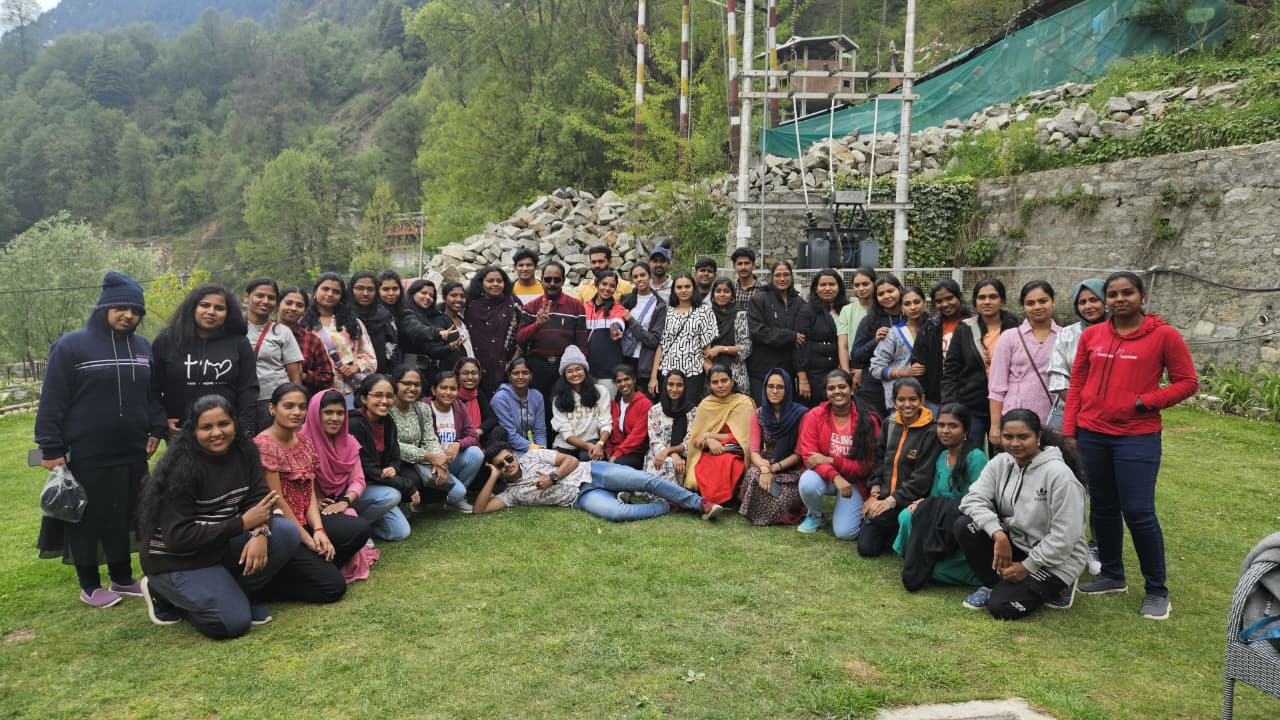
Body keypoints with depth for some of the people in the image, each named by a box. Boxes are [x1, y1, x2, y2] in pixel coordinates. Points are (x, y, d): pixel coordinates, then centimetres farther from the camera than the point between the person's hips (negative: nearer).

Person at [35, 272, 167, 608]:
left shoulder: (143, 347, 8)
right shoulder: (71, 345, -8)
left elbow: (154, 394, 16)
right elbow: (52, 402, -9)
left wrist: (157, 429, 4)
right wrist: (51, 449, -11)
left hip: (132, 454, 5)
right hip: (86, 457, -5)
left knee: (124, 518, 14)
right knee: (87, 520, 7)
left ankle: (122, 578, 28)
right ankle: (89, 586, 21)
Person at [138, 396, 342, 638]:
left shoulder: (243, 450, -5)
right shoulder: (182, 468, -22)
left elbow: (259, 497, -7)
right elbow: (178, 537, -24)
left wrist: (259, 532, -29)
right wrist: (243, 523, -25)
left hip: (222, 546, 6)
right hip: (178, 560, -6)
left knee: (287, 532, -15)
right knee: (233, 622, -19)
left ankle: (233, 593, -3)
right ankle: (164, 593, 5)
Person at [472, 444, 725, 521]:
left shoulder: (533, 456, 9)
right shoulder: (511, 493, 8)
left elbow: (571, 460, 5)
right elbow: (480, 509, -5)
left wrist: (553, 478, -12)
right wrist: (493, 476, -9)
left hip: (589, 472, 1)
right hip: (580, 498, -1)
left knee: (647, 480, -18)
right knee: (617, 513, -32)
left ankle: (700, 503, -9)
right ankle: (669, 506, -10)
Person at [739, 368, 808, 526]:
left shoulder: (800, 414, -9)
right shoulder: (759, 415, 2)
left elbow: (799, 453, -8)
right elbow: (754, 451, -7)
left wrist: (774, 468, -19)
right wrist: (764, 468, -28)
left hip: (791, 468, -3)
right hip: (767, 464, 3)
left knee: (784, 495, -32)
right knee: (754, 476, -31)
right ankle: (760, 513, -3)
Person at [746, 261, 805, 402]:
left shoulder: (799, 303, 10)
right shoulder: (758, 300, -1)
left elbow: (803, 335, 14)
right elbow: (756, 331, -12)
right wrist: (790, 336, -16)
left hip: (788, 369, 3)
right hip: (762, 370, -3)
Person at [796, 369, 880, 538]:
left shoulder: (868, 420, -12)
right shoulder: (815, 416, -10)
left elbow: (866, 466, -11)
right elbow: (809, 456, -14)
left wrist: (829, 460, -21)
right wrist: (835, 477, -30)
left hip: (854, 480, -1)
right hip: (824, 476, 1)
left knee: (845, 532, -18)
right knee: (808, 483, -34)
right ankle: (814, 515, 2)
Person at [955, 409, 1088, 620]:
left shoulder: (1059, 474, -21)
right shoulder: (1000, 463, -4)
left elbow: (1064, 537, -20)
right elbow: (973, 498, -13)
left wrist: (1027, 566, -16)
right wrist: (998, 534, -29)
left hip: (1054, 561, -5)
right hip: (1014, 542, 5)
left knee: (1001, 607, -20)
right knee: (965, 525, -19)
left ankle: (1052, 587, 9)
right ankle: (993, 585, 2)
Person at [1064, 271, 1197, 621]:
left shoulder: (1164, 335, -5)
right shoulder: (1091, 335, 5)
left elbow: (1187, 382, -2)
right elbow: (1077, 383, 8)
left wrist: (1145, 401, -13)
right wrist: (1069, 430, 4)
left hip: (1137, 437, -4)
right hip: (1091, 434, 4)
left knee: (1138, 513, -5)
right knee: (1102, 508, 14)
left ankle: (1157, 590, 13)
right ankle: (1112, 575, 30)